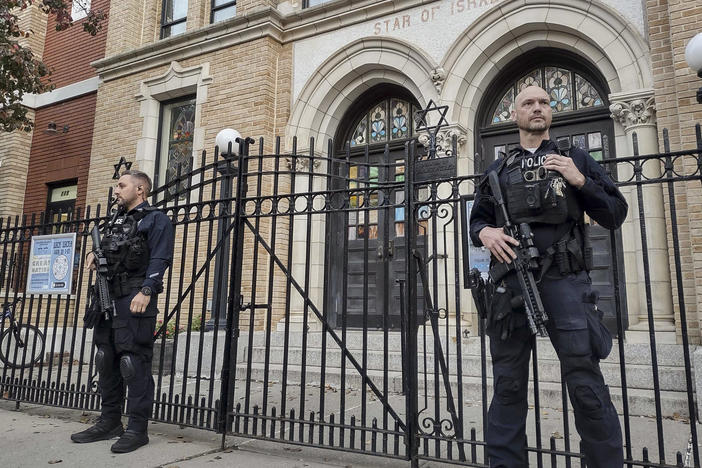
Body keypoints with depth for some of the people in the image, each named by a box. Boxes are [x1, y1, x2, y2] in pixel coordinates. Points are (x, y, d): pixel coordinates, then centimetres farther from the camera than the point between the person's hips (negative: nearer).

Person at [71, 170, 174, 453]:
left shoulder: (156, 220, -2)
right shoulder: (116, 220, 23)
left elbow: (159, 260, -14)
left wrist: (146, 291, -26)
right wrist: (93, 255, 11)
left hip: (135, 300, -9)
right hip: (109, 297, 9)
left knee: (134, 362, -9)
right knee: (106, 360, 11)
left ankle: (137, 429, -2)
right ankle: (110, 422, 23)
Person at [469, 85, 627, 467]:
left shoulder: (575, 159, 14)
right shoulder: (498, 170, 18)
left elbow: (615, 215, 10)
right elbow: (476, 220, 19)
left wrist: (580, 181, -5)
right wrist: (484, 232, -4)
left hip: (565, 282, -1)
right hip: (510, 285, 2)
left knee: (586, 386, -3)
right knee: (508, 387, 7)